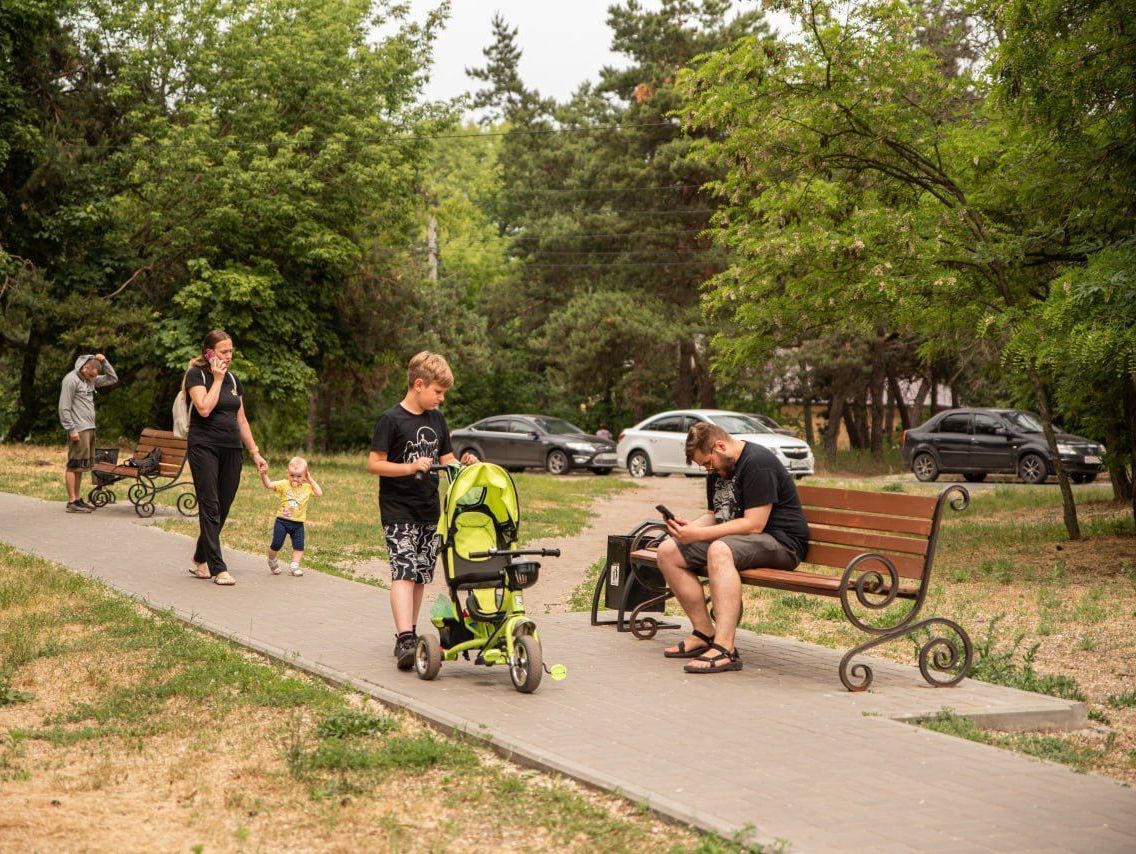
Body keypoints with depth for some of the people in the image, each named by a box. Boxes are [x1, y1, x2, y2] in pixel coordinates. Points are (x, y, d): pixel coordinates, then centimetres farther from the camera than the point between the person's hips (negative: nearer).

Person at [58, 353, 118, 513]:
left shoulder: (92, 379, 15)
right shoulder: (71, 380, -10)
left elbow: (113, 379, 21)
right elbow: (64, 408, -13)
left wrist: (104, 361, 8)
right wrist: (72, 430, -16)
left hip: (89, 428, 8)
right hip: (78, 430, -8)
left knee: (81, 466, 10)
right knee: (74, 465, -7)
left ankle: (77, 499, 15)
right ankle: (72, 502, -6)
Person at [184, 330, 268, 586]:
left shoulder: (233, 380, 15)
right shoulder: (196, 375, -3)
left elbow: (241, 420, 18)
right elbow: (204, 408, -19)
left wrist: (255, 452, 14)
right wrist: (217, 379, -10)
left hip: (232, 450, 6)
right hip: (204, 447, -6)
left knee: (222, 510, 7)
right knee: (210, 507, -8)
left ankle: (199, 562, 20)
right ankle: (218, 569, -9)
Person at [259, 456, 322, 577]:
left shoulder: (307, 488, 3)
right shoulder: (284, 484, -4)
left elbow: (319, 493, -7)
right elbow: (269, 485, -13)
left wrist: (311, 480, -5)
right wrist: (264, 475, -31)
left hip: (298, 523, 2)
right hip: (282, 521, -2)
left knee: (299, 546, -1)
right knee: (276, 545, -1)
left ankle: (294, 566, 9)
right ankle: (272, 562, 24)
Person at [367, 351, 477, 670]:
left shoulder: (436, 419, 12)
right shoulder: (391, 420, -9)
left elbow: (446, 461, 15)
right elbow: (374, 464, -12)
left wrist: (463, 463, -6)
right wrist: (410, 467, -23)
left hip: (429, 511, 7)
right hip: (398, 512, -7)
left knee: (421, 574, 10)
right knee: (404, 572, -16)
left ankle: (408, 633, 20)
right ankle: (405, 640, -24)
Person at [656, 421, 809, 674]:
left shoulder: (758, 463, -16)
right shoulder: (718, 471, 16)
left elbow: (754, 524, -22)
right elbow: (715, 515, 23)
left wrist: (699, 534, -21)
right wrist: (689, 526, 0)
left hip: (780, 543, -10)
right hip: (734, 539, 10)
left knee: (719, 550, -39)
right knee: (668, 551, -5)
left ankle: (724, 648, -46)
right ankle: (704, 633, -6)